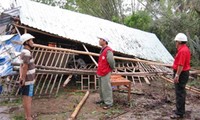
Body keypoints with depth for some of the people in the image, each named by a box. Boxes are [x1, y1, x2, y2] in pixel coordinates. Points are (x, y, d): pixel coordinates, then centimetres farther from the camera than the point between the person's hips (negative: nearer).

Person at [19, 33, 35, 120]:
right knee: (28, 99, -2)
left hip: (26, 79, 10)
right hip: (28, 80, -10)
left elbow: (21, 66, 9)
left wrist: (21, 77, 2)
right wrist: (23, 79, -19)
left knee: (26, 99, 15)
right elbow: (25, 67, -27)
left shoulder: (24, 52, 12)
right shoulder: (27, 53, -20)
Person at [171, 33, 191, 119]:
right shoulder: (185, 49, 13)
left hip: (181, 74, -11)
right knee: (181, 92, 18)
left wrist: (177, 75, -24)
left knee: (179, 93, -6)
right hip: (183, 73, 11)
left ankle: (179, 113, 1)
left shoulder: (182, 51, -21)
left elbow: (181, 65, -25)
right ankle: (180, 109, 30)